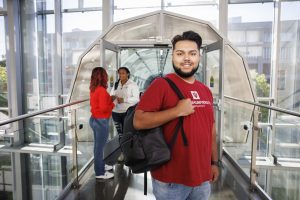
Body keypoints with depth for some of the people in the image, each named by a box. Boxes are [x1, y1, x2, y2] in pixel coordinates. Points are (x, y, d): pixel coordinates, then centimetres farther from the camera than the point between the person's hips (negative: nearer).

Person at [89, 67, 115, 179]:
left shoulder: (93, 89, 7)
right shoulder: (101, 90, -21)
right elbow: (104, 108, -24)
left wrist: (109, 99, 6)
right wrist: (112, 104, -7)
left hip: (94, 119, 9)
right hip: (101, 121, -9)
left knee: (98, 145, 20)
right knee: (100, 146, 2)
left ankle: (100, 166, 36)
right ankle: (100, 172, 14)